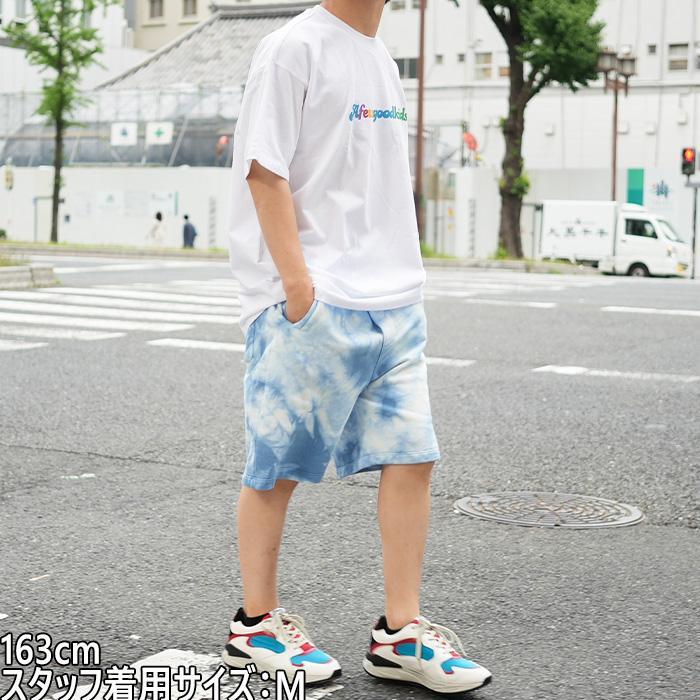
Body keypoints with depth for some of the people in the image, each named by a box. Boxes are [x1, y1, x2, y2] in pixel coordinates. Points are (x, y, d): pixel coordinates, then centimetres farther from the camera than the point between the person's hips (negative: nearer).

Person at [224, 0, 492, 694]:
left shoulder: (381, 59, 19)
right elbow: (266, 171, -13)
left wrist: (402, 280, 17)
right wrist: (297, 281, -18)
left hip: (393, 300, 8)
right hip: (310, 305, -8)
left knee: (411, 456, 3)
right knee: (277, 468, 4)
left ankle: (401, 633, 11)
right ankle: (256, 624, 20)